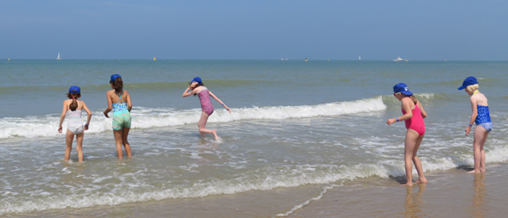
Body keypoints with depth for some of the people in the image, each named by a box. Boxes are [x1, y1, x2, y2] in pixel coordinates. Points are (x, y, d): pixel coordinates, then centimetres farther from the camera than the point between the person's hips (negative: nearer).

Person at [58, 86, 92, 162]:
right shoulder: (81, 102, 8)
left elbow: (63, 114, -9)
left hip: (71, 126, -1)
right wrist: (87, 124, 15)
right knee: (79, 148, 11)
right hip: (80, 126, 1)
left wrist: (60, 125, 1)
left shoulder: (66, 102, 2)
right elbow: (89, 113, 2)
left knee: (68, 147, 17)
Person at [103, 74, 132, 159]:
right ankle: (130, 157, 19)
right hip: (126, 115, 4)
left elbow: (110, 107, -7)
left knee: (118, 142, 8)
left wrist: (105, 112, 14)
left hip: (117, 117, -4)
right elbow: (130, 105, 0)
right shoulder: (125, 92, 8)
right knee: (125, 140, 22)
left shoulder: (109, 93, -1)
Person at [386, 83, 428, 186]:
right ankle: (422, 178, 18)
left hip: (413, 128, -9)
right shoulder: (414, 99, 17)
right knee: (413, 155, 20)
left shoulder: (405, 100, -8)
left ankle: (409, 182, -5)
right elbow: (424, 114, 16)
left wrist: (395, 119, -21)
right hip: (422, 128, 9)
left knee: (408, 156, -3)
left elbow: (409, 114, -22)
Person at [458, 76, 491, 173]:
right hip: (489, 123, 9)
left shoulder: (473, 97, -9)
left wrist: (469, 126, -8)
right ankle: (482, 168, 18)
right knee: (481, 147, 17)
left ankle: (477, 169, 1)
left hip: (481, 124, -9)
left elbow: (475, 113, -13)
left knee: (476, 146, -1)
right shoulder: (483, 96, 16)